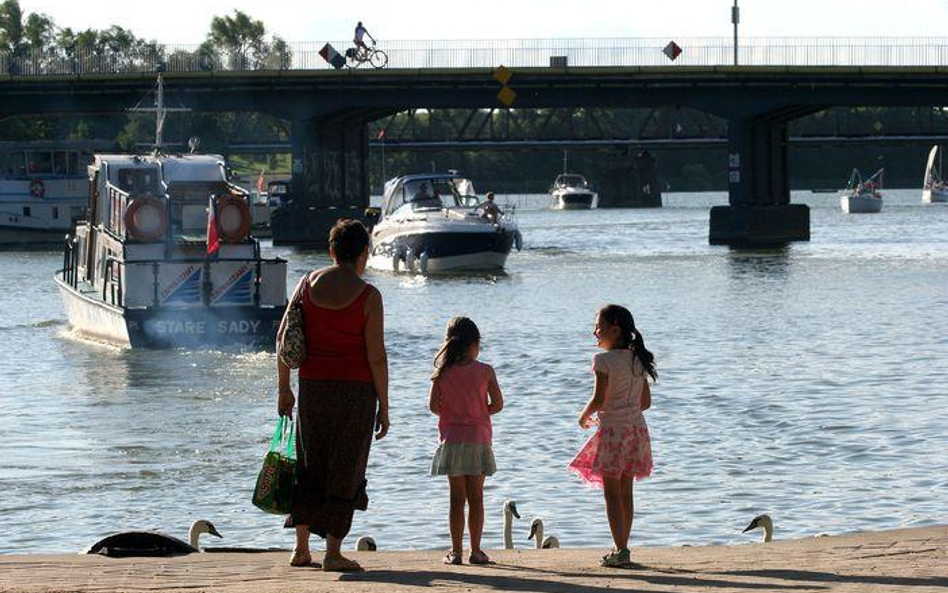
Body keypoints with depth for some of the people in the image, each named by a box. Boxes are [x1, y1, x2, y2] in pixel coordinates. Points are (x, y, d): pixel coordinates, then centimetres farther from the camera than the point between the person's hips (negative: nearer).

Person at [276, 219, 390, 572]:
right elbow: (376, 356, -10)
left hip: (312, 386, 4)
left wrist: (284, 388, 12)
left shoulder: (308, 284, 2)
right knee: (345, 470, 3)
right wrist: (383, 407, -3)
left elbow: (284, 337, 4)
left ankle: (301, 547, 13)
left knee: (309, 467, 15)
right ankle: (333, 552, 1)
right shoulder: (368, 296, -9)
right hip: (356, 388, -4)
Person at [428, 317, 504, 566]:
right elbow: (498, 404, -6)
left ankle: (456, 551, 4)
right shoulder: (485, 371, -6)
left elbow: (433, 405, -5)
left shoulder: (442, 371, -2)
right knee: (476, 497, 5)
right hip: (478, 439, -1)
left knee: (457, 498, 6)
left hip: (451, 440, 1)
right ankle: (476, 550, 4)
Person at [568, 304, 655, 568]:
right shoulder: (638, 360, 9)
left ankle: (621, 550, -8)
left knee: (612, 494, -2)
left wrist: (584, 416, 2)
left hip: (612, 430, -7)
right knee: (625, 493, 13)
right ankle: (622, 549, 17)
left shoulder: (604, 360, -12)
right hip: (637, 428, 7)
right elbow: (646, 401, 12)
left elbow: (599, 399, -17)